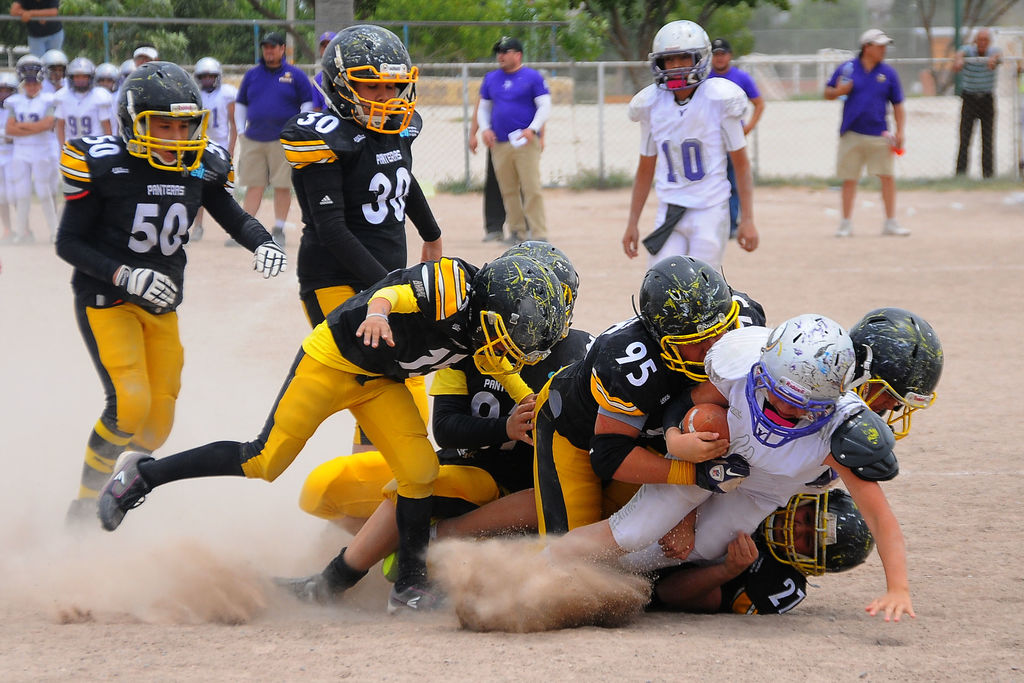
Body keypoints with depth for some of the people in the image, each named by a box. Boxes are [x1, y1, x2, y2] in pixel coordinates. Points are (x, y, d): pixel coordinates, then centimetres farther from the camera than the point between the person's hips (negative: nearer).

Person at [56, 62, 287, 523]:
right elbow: (69, 242, -13)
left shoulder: (202, 167, -3)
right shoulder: (104, 165, -17)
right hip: (105, 300, -6)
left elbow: (233, 217, 12)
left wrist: (263, 244, -10)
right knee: (130, 403, -21)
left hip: (161, 305, 6)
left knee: (157, 425, 5)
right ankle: (84, 507, -4)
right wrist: (123, 275, -26)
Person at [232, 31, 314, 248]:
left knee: (282, 186, -1)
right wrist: (241, 130, 10)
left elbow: (307, 104, 4)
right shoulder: (252, 75, 13)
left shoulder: (295, 75, 4)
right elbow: (240, 104, 20)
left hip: (283, 140, -3)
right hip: (253, 140, 3)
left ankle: (278, 230, 8)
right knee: (253, 186, 2)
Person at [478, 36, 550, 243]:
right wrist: (484, 129, 4)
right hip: (499, 144, 5)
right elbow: (483, 107, 21)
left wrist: (532, 129, -15)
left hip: (526, 142, -5)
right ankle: (517, 232, 14)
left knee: (532, 189, -11)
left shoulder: (532, 77, 1)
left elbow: (545, 106, -2)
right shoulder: (491, 79, 14)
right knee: (508, 191, 5)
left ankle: (539, 234, -10)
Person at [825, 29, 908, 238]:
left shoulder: (888, 73, 4)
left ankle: (891, 222, 2)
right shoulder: (847, 69, 2)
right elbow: (828, 93, 8)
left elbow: (897, 105, 6)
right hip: (852, 133, -1)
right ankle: (845, 223, 12)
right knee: (849, 179, 4)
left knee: (887, 176, -5)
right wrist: (839, 91, -14)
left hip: (879, 135, 1)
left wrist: (900, 131, -4)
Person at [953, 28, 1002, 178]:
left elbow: (998, 54, -29)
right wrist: (958, 60, -56)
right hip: (969, 98, -1)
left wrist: (994, 59, -54)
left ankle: (988, 172, 4)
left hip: (987, 99, 1)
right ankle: (960, 170, -5)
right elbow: (961, 53, -31)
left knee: (988, 137, -1)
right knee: (965, 136, -7)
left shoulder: (993, 51, -5)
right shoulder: (968, 50, -8)